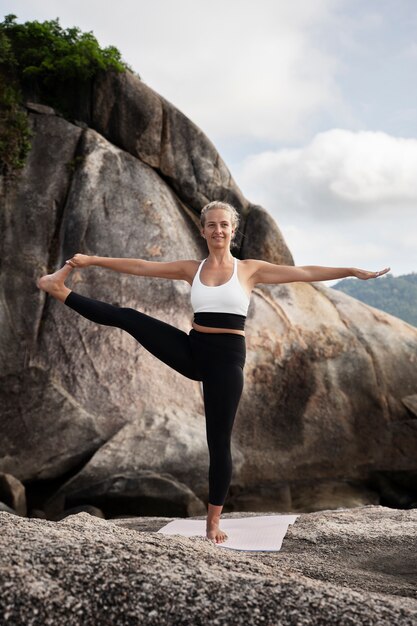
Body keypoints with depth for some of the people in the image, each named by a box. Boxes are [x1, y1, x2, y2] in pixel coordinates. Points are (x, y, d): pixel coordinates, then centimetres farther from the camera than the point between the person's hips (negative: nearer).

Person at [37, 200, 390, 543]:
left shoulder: (250, 269, 0)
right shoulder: (191, 269, 7)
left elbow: (305, 273, -3)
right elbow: (139, 266, 6)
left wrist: (354, 271, -7)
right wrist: (92, 260, 5)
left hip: (227, 357, -2)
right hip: (193, 351, 3)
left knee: (219, 442, 2)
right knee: (127, 318, -9)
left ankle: (214, 521, 15)